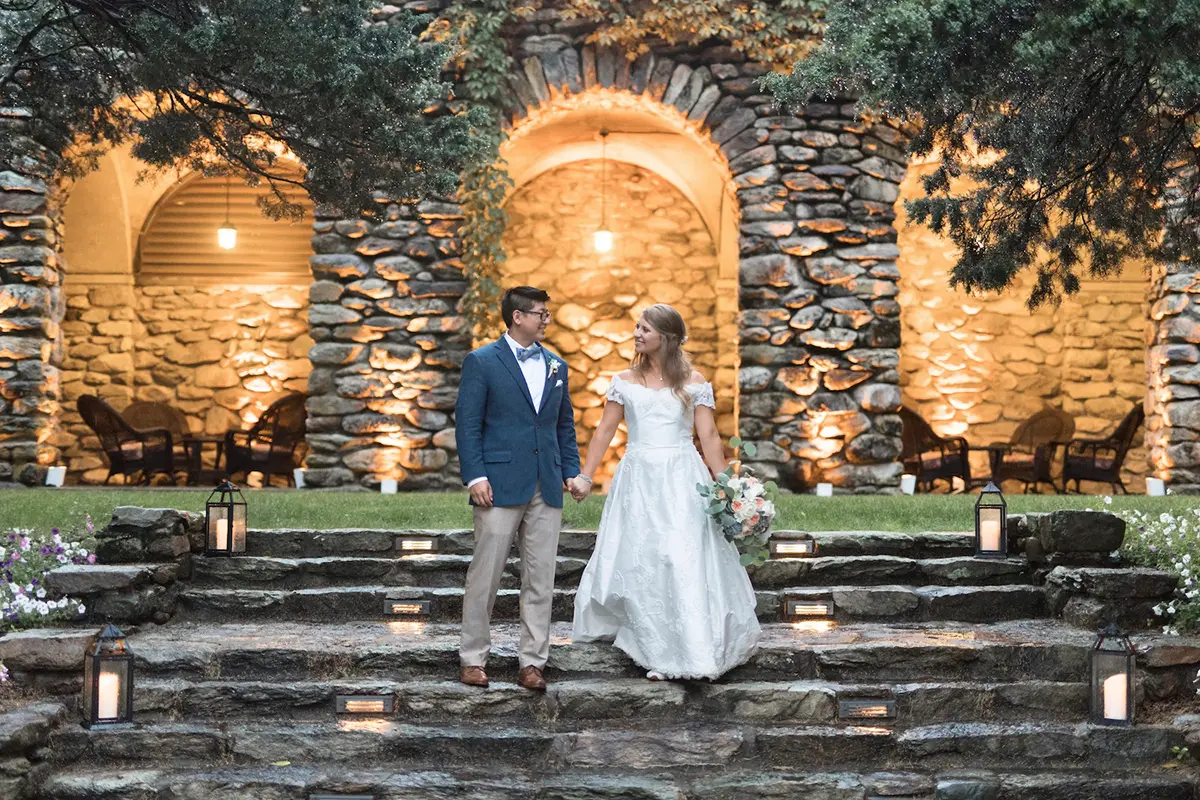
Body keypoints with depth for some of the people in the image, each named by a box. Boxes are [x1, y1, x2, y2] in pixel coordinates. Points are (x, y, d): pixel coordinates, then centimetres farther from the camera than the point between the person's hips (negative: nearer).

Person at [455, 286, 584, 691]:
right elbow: (467, 423, -5)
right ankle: (473, 657, 11)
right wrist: (475, 477, -13)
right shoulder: (482, 362, -2)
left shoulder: (556, 365, 14)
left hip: (546, 489, 5)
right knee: (485, 574, 0)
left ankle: (532, 661, 12)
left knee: (541, 580, 5)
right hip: (500, 486, -5)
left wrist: (572, 471, 8)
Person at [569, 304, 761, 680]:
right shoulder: (625, 381, 8)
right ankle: (659, 653, 13)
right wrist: (585, 476, 0)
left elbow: (709, 437, -1)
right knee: (639, 565, 2)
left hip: (682, 480, -2)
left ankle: (695, 650, 3)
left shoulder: (694, 382, 2)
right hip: (638, 480, 2)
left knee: (688, 562, -7)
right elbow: (604, 431, 7)